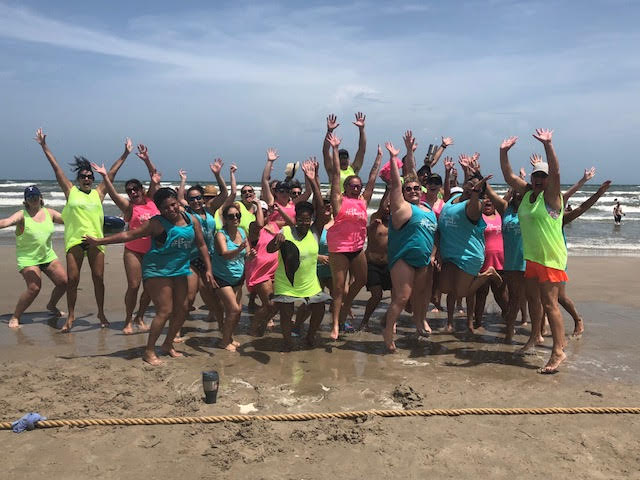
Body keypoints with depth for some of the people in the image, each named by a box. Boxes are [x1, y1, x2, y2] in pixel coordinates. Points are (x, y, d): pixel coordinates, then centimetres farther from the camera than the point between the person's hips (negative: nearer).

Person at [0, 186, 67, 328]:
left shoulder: (49, 213, 6)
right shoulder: (22, 215, -9)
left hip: (48, 256, 5)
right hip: (28, 258, -5)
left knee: (64, 282, 2)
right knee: (34, 287, -19)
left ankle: (51, 306, 30)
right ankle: (15, 317, -1)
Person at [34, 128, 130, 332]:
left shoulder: (98, 193, 11)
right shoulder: (70, 191, 9)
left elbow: (112, 172, 15)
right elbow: (56, 168, 9)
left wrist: (125, 154, 18)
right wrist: (44, 146, 9)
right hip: (74, 239, -1)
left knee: (98, 278, 5)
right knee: (72, 279, 1)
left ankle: (101, 313, 19)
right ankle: (70, 316, 13)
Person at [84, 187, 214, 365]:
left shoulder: (192, 220, 3)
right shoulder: (157, 223, -10)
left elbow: (202, 245, 9)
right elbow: (128, 235, -9)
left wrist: (208, 269, 3)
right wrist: (99, 241, -11)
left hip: (179, 271, 6)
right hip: (157, 271, -6)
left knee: (182, 308, 8)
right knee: (165, 310, -11)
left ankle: (167, 345, 27)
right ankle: (149, 351, 0)